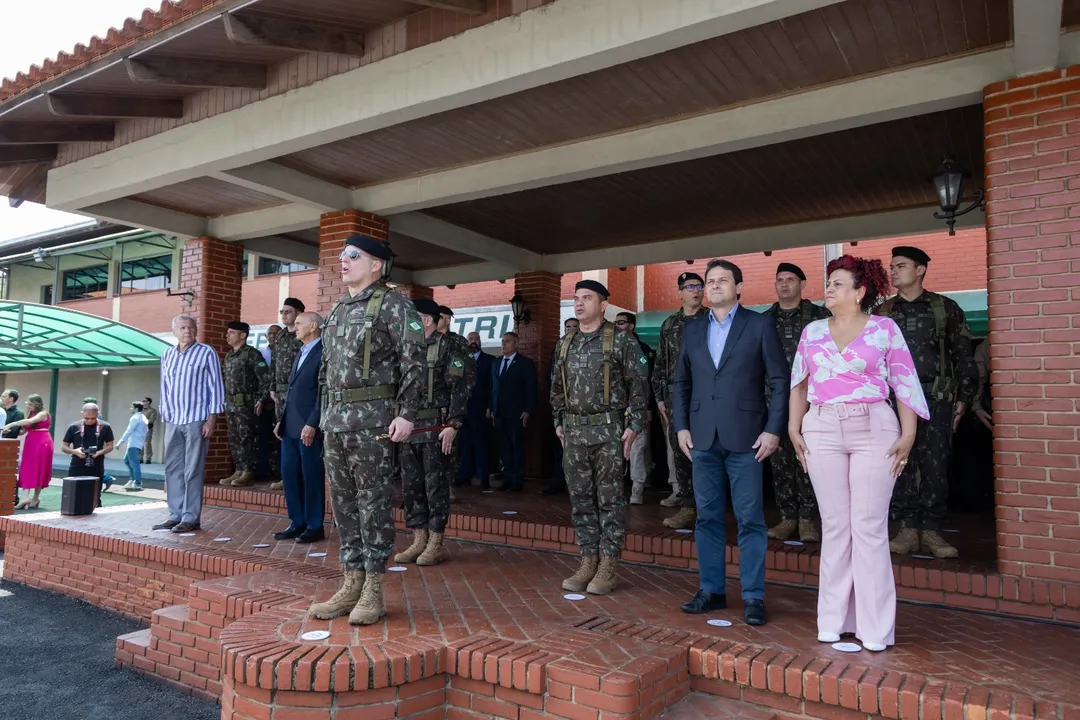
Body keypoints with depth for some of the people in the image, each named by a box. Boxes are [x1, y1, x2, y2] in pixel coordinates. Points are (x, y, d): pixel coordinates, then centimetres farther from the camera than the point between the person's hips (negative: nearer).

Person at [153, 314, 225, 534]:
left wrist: (212, 418, -11)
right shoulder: (167, 356, 12)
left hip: (196, 420, -5)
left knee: (192, 471, -2)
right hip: (173, 421, 6)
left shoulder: (207, 353, -3)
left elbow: (216, 387, -5)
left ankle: (191, 518, 3)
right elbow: (164, 389, 17)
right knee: (172, 470, 9)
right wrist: (165, 416, 12)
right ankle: (176, 515, 17)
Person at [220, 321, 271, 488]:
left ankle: (248, 474, -2)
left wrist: (261, 399, -16)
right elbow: (223, 379, 22)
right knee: (234, 439, 10)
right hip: (230, 404, 8)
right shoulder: (228, 356, 17)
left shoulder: (252, 354, -8)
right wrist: (224, 400, 16)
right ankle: (239, 471, 17)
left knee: (246, 438, -6)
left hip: (246, 404, -8)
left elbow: (265, 377, -13)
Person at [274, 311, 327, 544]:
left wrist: (312, 424, -19)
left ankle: (315, 527, 9)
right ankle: (297, 523, 20)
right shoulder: (301, 353, 19)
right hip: (290, 426, 9)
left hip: (309, 427, -9)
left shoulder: (323, 352, -9)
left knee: (312, 476, 0)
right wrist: (282, 420, 16)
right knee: (289, 474, 10)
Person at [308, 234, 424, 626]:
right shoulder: (337, 310, 18)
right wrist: (326, 416, 18)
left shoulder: (393, 305, -7)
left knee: (374, 505, -1)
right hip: (335, 421, 8)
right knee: (344, 504, 12)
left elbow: (414, 360, -14)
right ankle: (351, 585, 22)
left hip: (372, 421, -8)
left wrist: (406, 414, -19)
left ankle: (373, 591, 9)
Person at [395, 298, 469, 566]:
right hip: (407, 427, 7)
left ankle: (436, 544, 10)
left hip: (434, 428, -6)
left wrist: (453, 424, -17)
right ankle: (419, 541, 20)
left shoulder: (448, 347, -5)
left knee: (435, 485, 0)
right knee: (411, 485, 9)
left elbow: (459, 389, -11)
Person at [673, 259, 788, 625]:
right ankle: (711, 589, 21)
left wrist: (773, 430, -9)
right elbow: (681, 382, 14)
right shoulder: (692, 329, 11)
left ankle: (753, 596, 12)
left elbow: (779, 380, -2)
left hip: (745, 437, -4)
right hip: (702, 437, 4)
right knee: (707, 516, 10)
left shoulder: (760, 325, 0)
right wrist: (681, 426, 5)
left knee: (750, 519, 2)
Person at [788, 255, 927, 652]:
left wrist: (908, 434, -5)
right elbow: (799, 382, 14)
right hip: (822, 432, 3)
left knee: (869, 526, -2)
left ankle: (874, 626, 10)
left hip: (874, 430, -3)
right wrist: (794, 428, 6)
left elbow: (904, 383, 1)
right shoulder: (812, 331, 11)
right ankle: (833, 620, 17)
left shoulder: (884, 328, 3)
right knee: (834, 525, 7)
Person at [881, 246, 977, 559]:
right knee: (900, 465, 1)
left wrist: (964, 397, 1)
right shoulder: (883, 313, 11)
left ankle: (932, 531, 9)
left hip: (936, 399, -1)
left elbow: (963, 356, 6)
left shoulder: (945, 308, 6)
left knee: (935, 466, 0)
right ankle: (908, 529, 9)